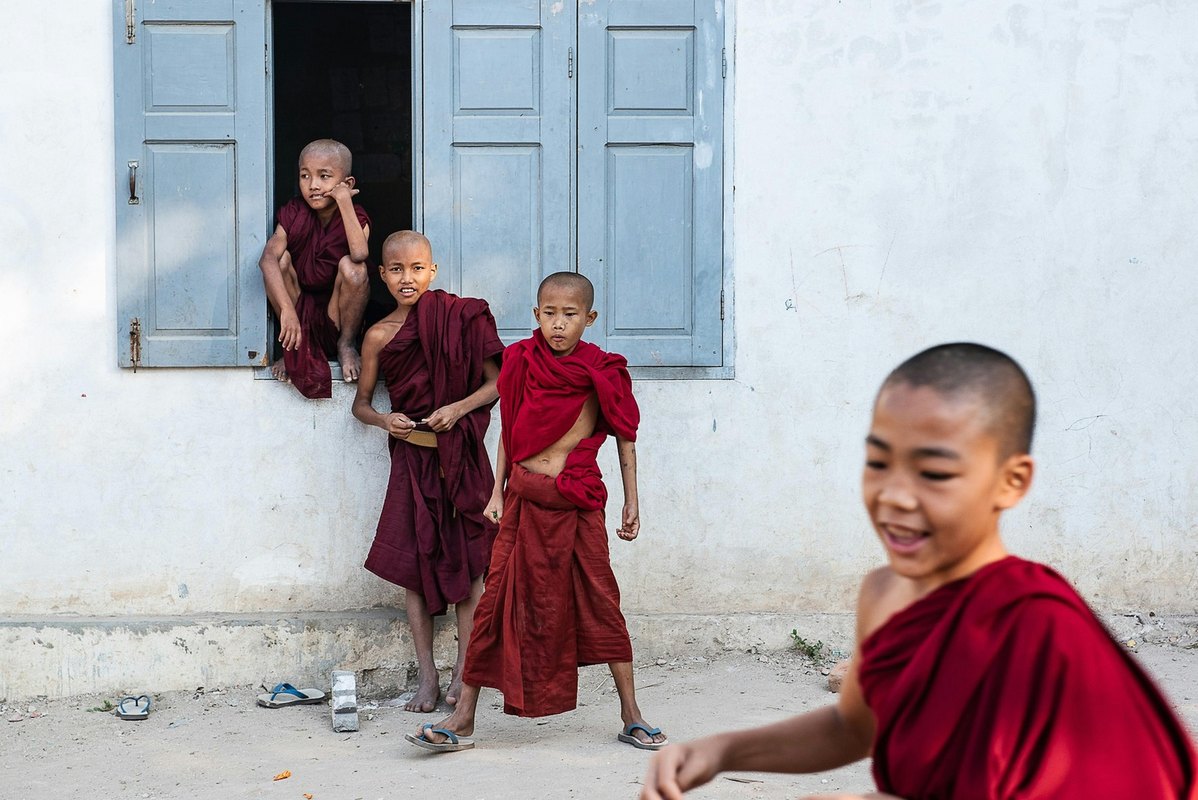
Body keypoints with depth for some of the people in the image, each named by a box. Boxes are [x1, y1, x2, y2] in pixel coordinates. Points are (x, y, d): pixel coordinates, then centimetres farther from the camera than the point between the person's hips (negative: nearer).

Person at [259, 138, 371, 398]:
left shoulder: (354, 216, -11)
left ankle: (347, 345, -5)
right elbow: (268, 258, -25)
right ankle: (292, 347, -7)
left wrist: (344, 199, -32)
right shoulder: (294, 213, -8)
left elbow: (360, 253, -35)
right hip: (300, 312, 2)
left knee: (352, 267, -28)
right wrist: (287, 309, -40)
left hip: (335, 316, -2)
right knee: (282, 259, -22)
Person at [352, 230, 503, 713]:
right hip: (411, 456, 2)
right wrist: (383, 420, -8)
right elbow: (360, 403, 13)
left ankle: (462, 672, 8)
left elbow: (498, 383, 0)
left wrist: (457, 408, -15)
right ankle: (426, 676, 8)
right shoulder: (379, 335, 4)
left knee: (467, 561, -2)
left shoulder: (460, 317, -2)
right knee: (411, 561, 0)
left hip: (461, 455, -2)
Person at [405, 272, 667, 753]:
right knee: (499, 601, 2)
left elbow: (624, 438, 6)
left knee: (601, 603, 3)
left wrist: (631, 502, 5)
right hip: (524, 500, 2)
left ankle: (631, 717, 15)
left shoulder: (602, 372, -3)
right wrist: (497, 493, 11)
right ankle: (462, 721, 6)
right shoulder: (521, 361, 2)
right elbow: (509, 430, 12)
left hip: (579, 505, -2)